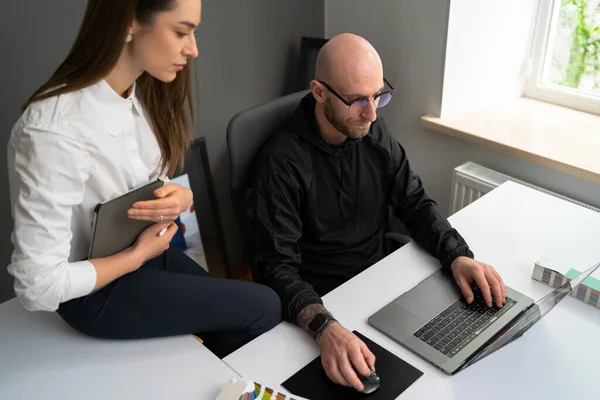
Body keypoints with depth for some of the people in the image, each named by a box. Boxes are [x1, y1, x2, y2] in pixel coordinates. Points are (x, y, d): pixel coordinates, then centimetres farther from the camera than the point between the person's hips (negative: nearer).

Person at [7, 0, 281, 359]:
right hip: (96, 290, -6)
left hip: (146, 245, 7)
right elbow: (39, 285, -27)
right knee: (265, 308, -1)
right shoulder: (55, 132, -32)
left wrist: (180, 197, -16)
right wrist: (139, 256, -17)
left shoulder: (141, 92, -8)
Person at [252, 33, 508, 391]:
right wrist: (325, 327, -43)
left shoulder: (375, 132, -1)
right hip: (326, 300, -6)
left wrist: (458, 255, -15)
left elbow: (415, 203, 4)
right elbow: (277, 264, -24)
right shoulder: (283, 161, -20)